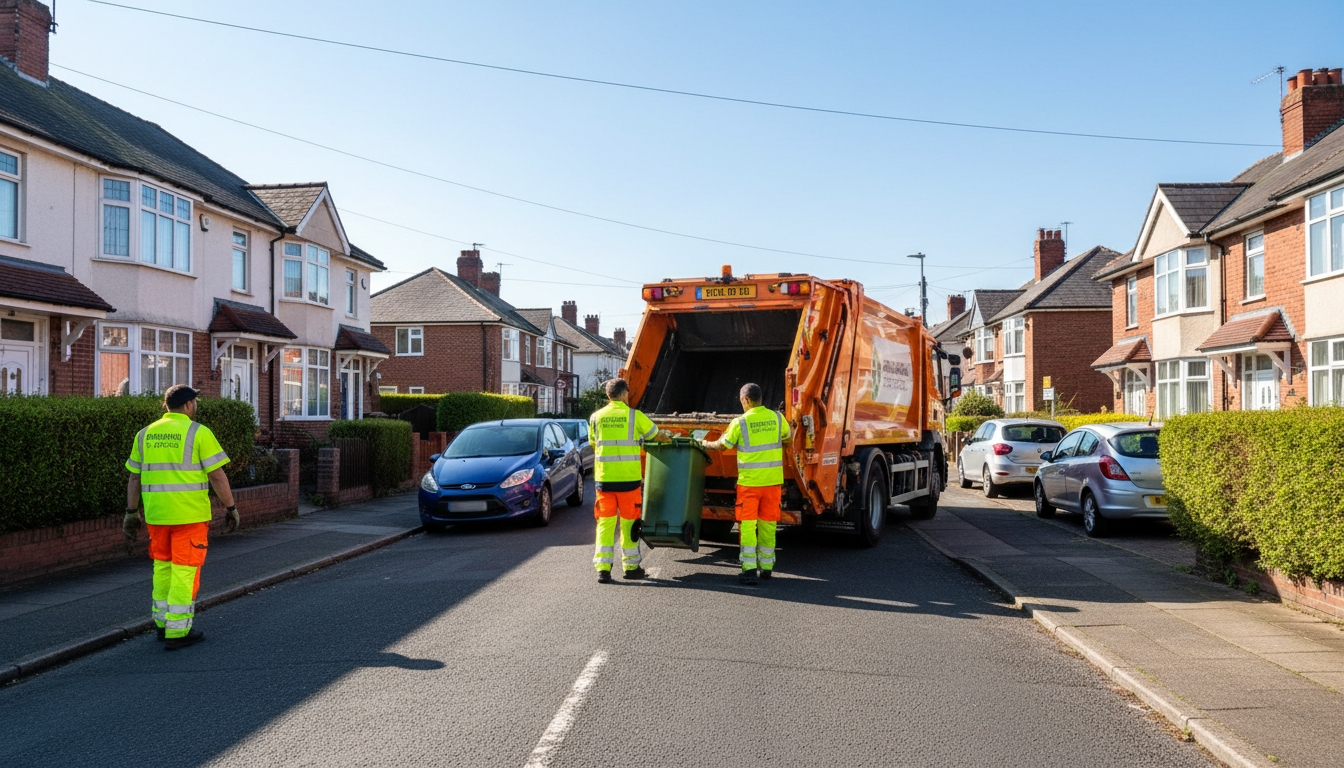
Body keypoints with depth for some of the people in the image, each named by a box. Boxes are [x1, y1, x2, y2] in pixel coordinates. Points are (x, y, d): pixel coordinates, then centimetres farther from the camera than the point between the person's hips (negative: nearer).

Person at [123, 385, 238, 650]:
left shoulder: (146, 434, 8)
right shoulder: (199, 433, -8)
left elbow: (134, 477, 12)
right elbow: (217, 475, -11)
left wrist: (131, 513, 18)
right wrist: (231, 508, -2)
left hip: (157, 513, 6)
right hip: (190, 514, -5)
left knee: (163, 566, 19)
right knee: (185, 570, 0)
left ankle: (163, 622, 27)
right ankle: (177, 632, 2)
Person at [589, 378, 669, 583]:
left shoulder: (596, 418, 7)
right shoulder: (635, 416, -1)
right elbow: (656, 436, 14)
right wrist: (668, 438, 36)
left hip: (603, 478, 2)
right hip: (629, 478, -2)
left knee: (605, 522, 6)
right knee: (629, 522, 8)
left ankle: (603, 568, 0)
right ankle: (631, 566, 18)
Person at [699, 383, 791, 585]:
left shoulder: (740, 423, -10)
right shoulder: (777, 418, 2)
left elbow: (721, 445, 3)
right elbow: (788, 439, 20)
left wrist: (705, 444, 23)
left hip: (749, 481, -4)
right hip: (773, 481, 4)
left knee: (747, 525, 1)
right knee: (768, 524, 13)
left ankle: (749, 570, -5)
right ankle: (766, 566, 23)